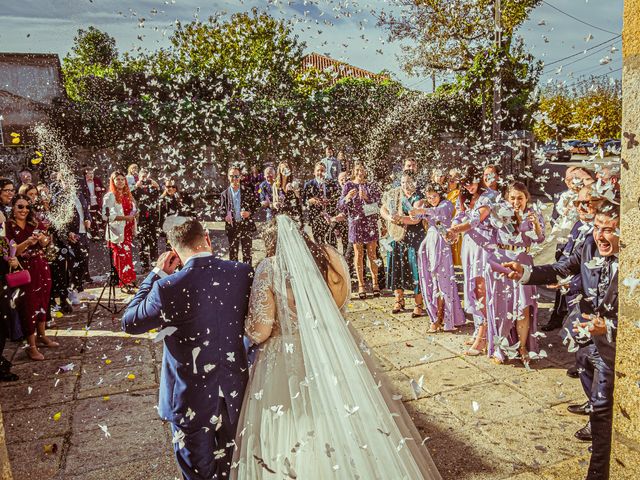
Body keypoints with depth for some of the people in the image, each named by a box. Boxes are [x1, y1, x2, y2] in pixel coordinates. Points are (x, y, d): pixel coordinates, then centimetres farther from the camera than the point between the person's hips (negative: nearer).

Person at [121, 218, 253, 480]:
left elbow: (129, 322, -7)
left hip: (192, 401, -3)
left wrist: (156, 274, -4)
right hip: (235, 393, 3)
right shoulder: (243, 273, -14)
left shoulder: (169, 287, -25)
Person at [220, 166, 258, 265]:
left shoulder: (247, 192, 2)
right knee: (233, 252, 8)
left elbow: (254, 206, 7)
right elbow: (222, 210, 9)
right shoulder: (224, 194, 4)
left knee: (247, 252, 5)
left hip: (247, 226, -1)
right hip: (232, 227, 1)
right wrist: (226, 216, -13)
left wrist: (249, 213, -13)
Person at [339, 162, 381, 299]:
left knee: (372, 253, 3)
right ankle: (361, 285, 8)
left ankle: (375, 283, 10)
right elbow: (340, 205, -4)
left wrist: (366, 196, -29)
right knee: (358, 254, 2)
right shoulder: (348, 186, 4)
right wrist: (347, 197, -25)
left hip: (370, 222, 1)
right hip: (356, 222, -1)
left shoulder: (371, 185, 9)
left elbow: (377, 197, -9)